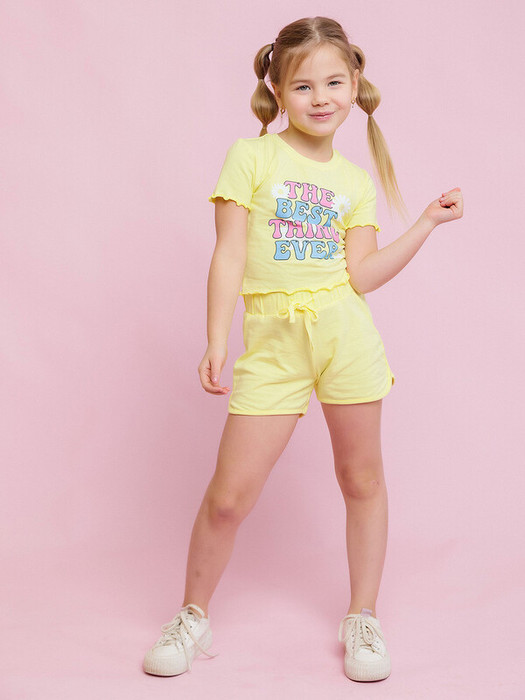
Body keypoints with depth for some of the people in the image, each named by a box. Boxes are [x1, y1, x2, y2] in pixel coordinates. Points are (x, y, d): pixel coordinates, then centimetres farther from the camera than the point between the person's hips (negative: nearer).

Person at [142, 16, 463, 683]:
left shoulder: (356, 181, 11)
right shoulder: (251, 156, 1)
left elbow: (361, 276, 2)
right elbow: (229, 256, -3)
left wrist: (429, 221, 4)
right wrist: (215, 342, -10)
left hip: (347, 333, 3)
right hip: (273, 340, -3)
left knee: (362, 477, 8)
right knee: (228, 495, -3)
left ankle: (362, 618, 27)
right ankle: (193, 617, 20)